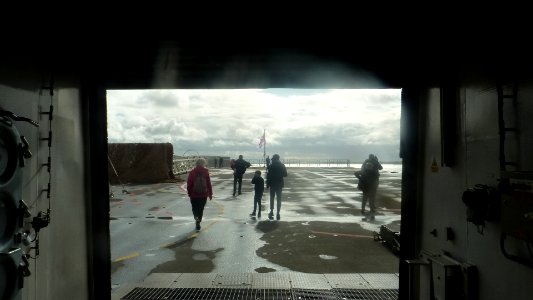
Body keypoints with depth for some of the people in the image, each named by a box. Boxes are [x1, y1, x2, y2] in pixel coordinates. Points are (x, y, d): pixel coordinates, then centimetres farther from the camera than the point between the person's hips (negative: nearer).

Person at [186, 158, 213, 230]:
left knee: (195, 208, 14)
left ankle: (196, 217, -15)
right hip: (204, 195, 1)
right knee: (201, 209, 13)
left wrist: (189, 193, 6)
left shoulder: (192, 172, -4)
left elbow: (189, 184, -4)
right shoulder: (206, 172, -3)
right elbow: (209, 184, -3)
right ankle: (198, 223, 11)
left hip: (194, 195, -1)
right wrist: (210, 194, 5)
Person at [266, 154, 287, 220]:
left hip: (273, 184, -2)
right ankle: (278, 213, 5)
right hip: (280, 184, 2)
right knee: (279, 199, 7)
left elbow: (268, 176, -11)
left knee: (272, 198, 12)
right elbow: (285, 175, 7)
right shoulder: (282, 165, 0)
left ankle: (272, 212, 13)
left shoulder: (271, 166, -10)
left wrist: (267, 184, -4)